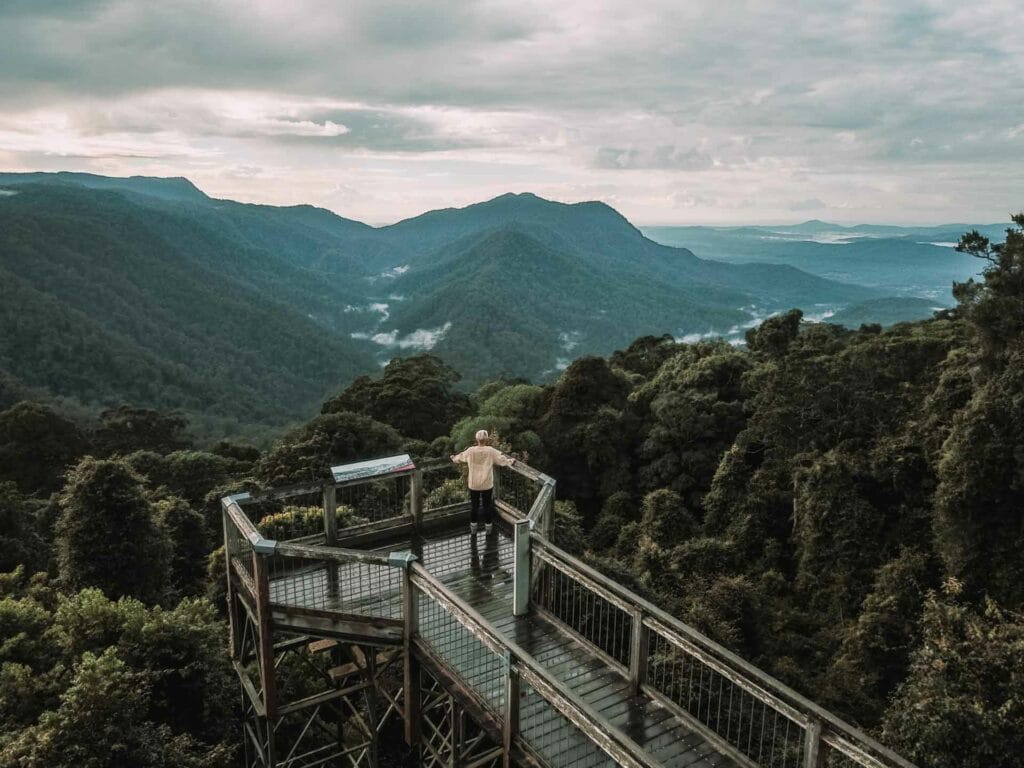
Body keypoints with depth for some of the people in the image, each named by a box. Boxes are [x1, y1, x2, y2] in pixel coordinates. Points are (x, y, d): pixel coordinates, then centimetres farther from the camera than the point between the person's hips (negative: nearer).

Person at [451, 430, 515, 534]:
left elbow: (460, 457, 10)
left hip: (473, 485, 1)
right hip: (487, 485, -1)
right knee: (487, 505, 14)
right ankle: (488, 527, 24)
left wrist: (454, 458, 32)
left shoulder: (471, 451, -9)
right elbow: (502, 460, -6)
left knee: (474, 506, 16)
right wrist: (511, 461, 14)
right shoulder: (491, 451, -14)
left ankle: (473, 528, 26)